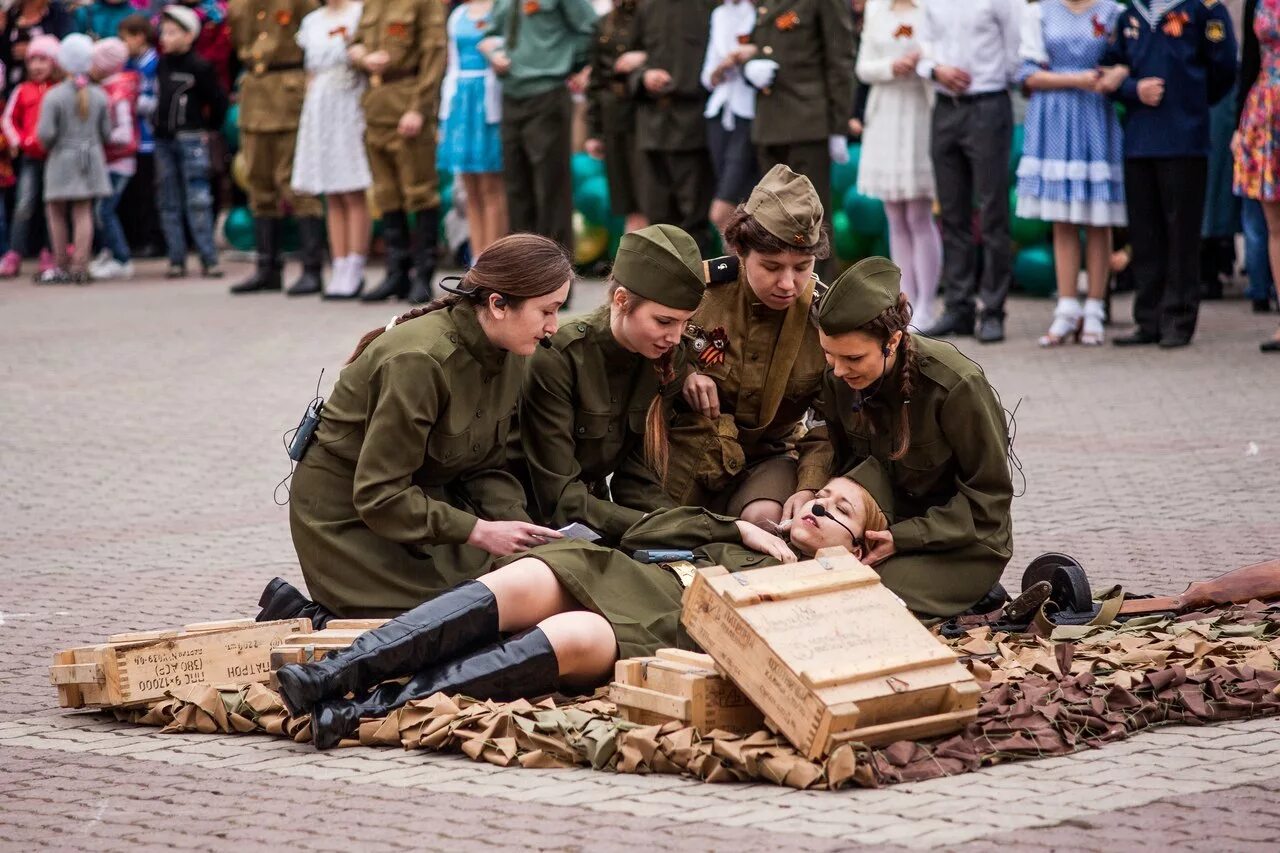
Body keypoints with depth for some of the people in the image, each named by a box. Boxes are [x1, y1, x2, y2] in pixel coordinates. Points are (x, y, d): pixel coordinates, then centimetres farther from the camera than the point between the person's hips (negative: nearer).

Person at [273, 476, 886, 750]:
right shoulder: (739, 536, 37)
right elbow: (640, 533, 23)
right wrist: (736, 529, 19)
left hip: (668, 625, -5)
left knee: (568, 638, -36)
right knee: (512, 587, -28)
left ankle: (372, 710, -45)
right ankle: (331, 675, -40)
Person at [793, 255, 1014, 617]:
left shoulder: (958, 386, -26)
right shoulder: (837, 379, -10)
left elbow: (987, 497, -16)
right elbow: (844, 465, 6)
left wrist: (904, 537, -24)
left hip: (964, 542, -6)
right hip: (894, 518, 6)